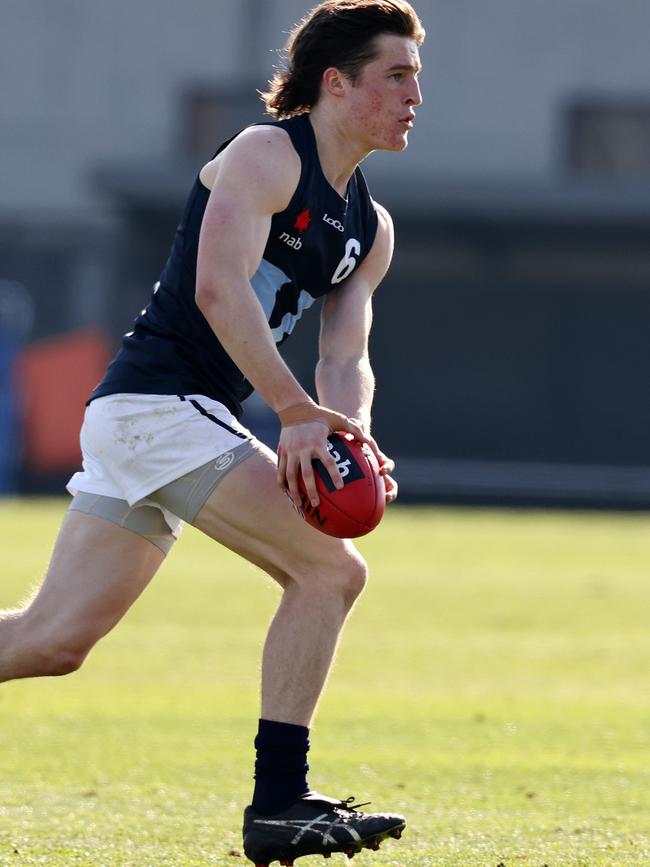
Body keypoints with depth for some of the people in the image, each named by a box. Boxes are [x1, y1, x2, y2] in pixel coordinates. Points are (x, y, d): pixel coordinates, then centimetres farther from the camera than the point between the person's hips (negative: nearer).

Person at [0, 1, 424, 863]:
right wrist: (298, 410, -26)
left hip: (185, 420, 9)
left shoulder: (370, 230, 18)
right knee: (330, 567, -15)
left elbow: (344, 359, 13)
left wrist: (349, 435, -9)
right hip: (156, 398, -9)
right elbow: (218, 289, -21)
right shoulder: (266, 154, -8)